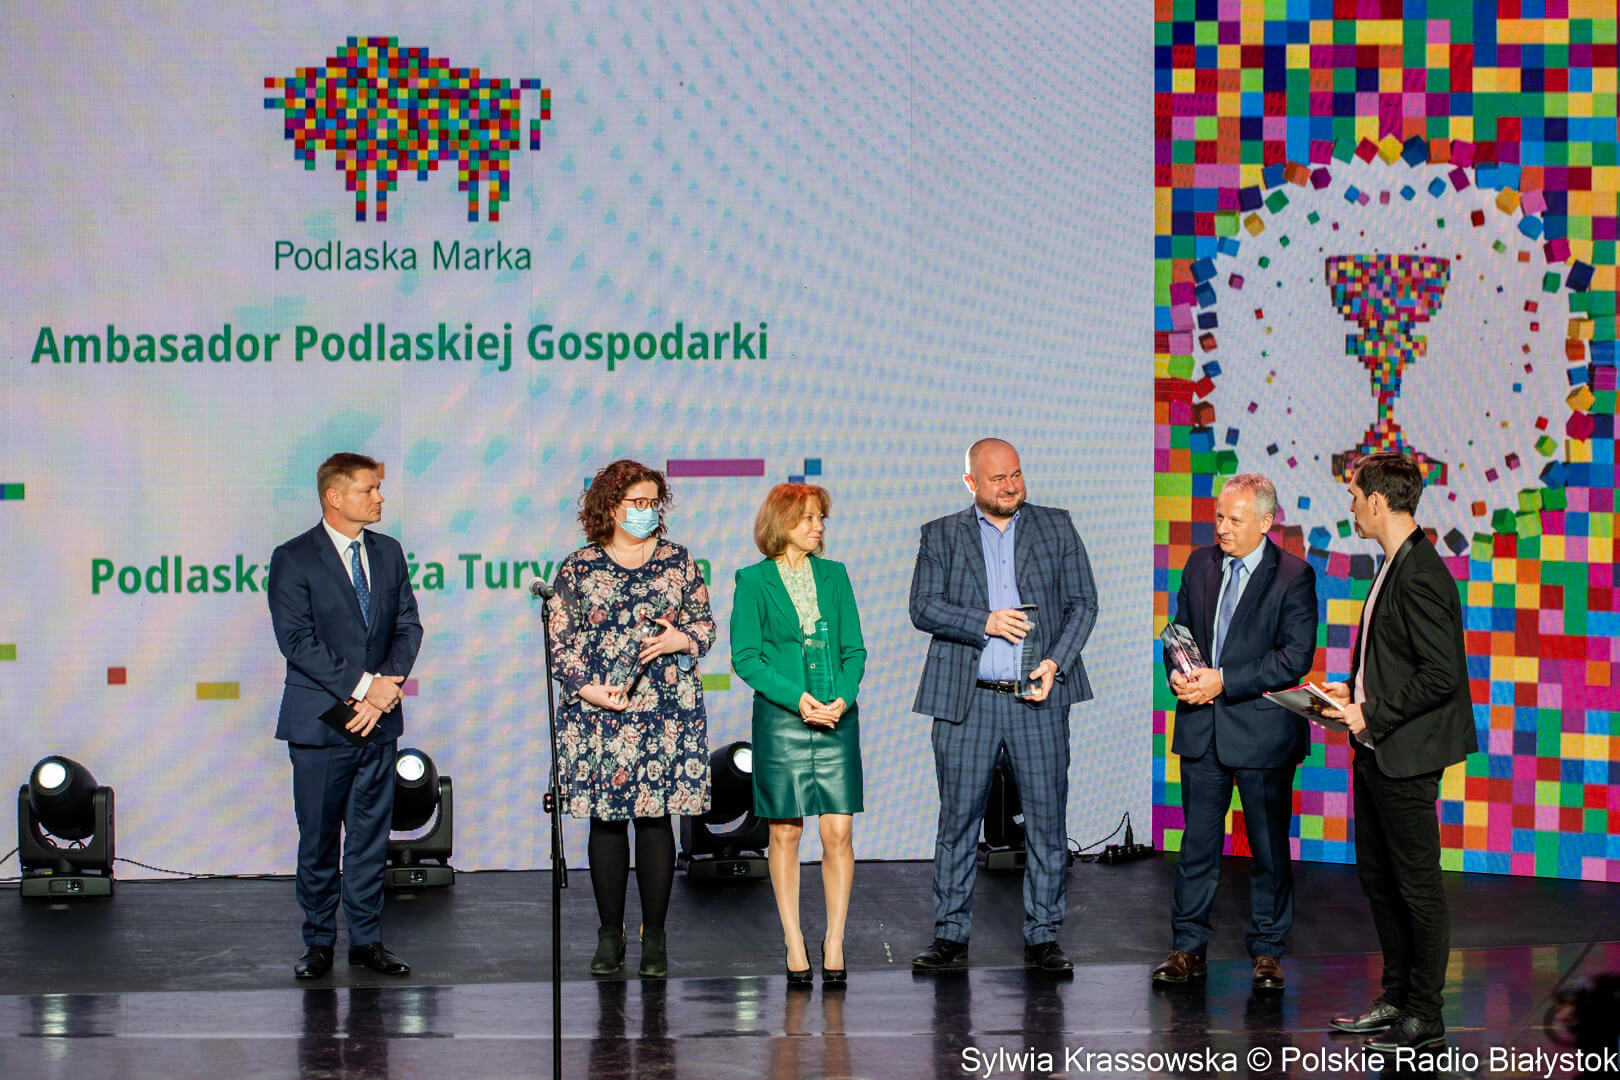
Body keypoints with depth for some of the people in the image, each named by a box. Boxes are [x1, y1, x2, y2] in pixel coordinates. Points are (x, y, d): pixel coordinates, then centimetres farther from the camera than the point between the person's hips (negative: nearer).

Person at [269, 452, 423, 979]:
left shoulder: (389, 553, 10)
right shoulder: (293, 559, -6)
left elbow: (408, 625, 7)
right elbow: (297, 640, -13)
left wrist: (387, 686, -10)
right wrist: (361, 686, -17)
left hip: (379, 719, 4)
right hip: (320, 719, -4)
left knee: (371, 833, 7)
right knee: (318, 837, 3)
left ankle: (366, 938, 15)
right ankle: (318, 942, 13)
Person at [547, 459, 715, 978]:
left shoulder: (678, 561, 10)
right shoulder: (578, 569, 5)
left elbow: (705, 624, 14)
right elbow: (559, 641, 5)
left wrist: (679, 640, -6)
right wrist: (586, 688, -8)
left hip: (667, 711, 1)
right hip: (598, 711, -1)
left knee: (655, 817, 0)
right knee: (607, 818, 1)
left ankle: (654, 936, 7)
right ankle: (610, 935, 10)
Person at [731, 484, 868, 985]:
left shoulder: (834, 575, 10)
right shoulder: (754, 581, 0)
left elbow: (854, 648, 9)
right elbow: (745, 657, -4)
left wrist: (842, 696, -9)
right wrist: (798, 697, -14)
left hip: (837, 719, 3)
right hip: (779, 719, -2)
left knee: (839, 832, -3)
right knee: (785, 833, 2)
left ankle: (834, 943, 6)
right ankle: (794, 944, 10)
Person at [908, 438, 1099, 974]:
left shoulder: (1056, 527, 10)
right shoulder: (941, 535, 8)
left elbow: (1083, 602, 7)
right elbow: (923, 607, 0)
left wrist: (1057, 661, -8)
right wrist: (985, 622, -14)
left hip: (1038, 697, 1)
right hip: (966, 700, 0)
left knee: (1046, 819, 1)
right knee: (957, 819, 2)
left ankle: (1042, 936, 8)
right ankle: (950, 935, 10)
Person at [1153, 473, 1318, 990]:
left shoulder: (1294, 576, -7)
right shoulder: (1200, 565, 9)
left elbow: (1296, 657, -13)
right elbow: (1180, 629, 17)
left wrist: (1224, 681, -18)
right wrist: (1179, 673, -5)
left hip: (1262, 728, -4)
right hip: (1201, 726, 4)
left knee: (1269, 846, 6)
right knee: (1198, 841, 8)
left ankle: (1267, 951, 16)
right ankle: (1188, 946, 16)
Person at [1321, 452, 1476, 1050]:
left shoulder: (1420, 575, -20)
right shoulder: (1394, 567, 12)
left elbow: (1441, 675, -24)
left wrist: (1374, 714, -19)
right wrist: (1352, 692, 10)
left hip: (1405, 754, -10)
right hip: (1375, 753, 10)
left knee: (1418, 885, -1)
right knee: (1378, 878, 16)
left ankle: (1425, 1015, 7)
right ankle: (1397, 996, 27)